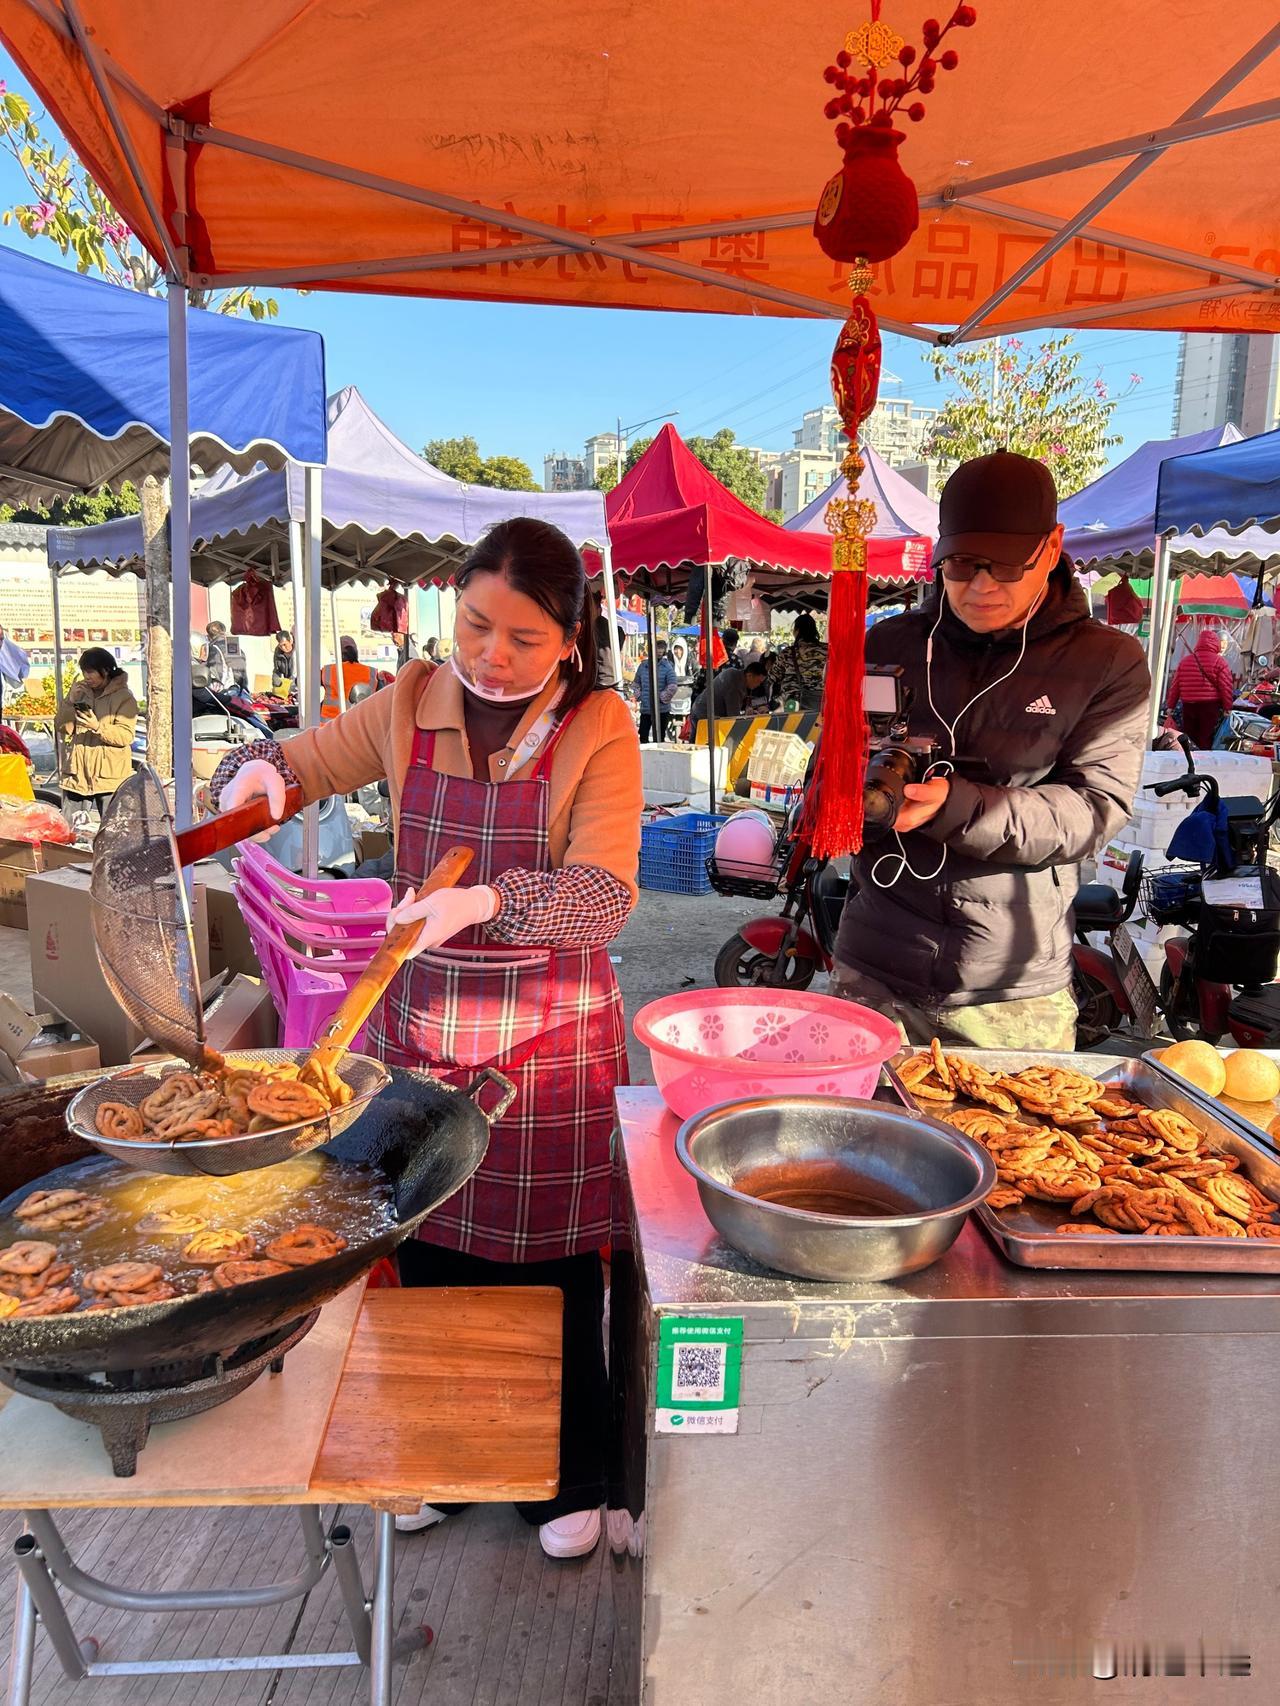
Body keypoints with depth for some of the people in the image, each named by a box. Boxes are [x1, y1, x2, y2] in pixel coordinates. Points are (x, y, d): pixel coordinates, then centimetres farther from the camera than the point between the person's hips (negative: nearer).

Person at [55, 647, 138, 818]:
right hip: (76, 775, 5)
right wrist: (70, 701, -3)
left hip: (109, 777, -5)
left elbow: (126, 736, -11)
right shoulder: (79, 691, 14)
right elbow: (61, 729, 10)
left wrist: (99, 727, -26)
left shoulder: (124, 697, -2)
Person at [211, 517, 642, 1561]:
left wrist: (486, 899, -39)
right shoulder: (412, 705, -1)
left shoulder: (597, 731, -11)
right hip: (420, 1017, 4)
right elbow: (303, 762, 12)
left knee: (554, 1265, 11)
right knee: (431, 1252, 17)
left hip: (549, 1034, -3)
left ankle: (569, 1478, 37)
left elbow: (606, 896, -22)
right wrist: (256, 773, -11)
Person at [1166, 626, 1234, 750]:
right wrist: (1227, 707, -2)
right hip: (1210, 707, -4)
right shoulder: (1219, 662, -5)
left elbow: (1175, 685, 9)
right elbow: (1226, 687, -9)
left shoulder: (1185, 661, 9)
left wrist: (1171, 705, 14)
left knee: (1188, 739, 11)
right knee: (1206, 740, 0)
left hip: (1188, 706, 4)